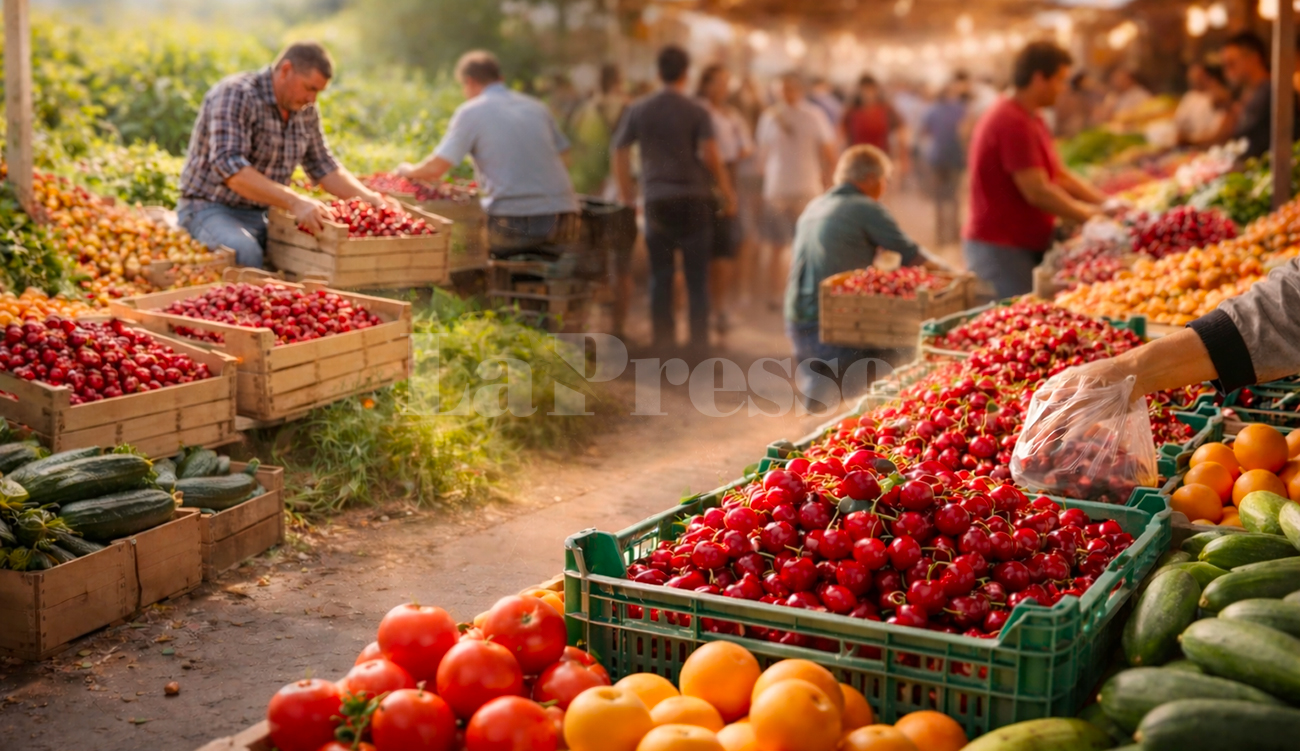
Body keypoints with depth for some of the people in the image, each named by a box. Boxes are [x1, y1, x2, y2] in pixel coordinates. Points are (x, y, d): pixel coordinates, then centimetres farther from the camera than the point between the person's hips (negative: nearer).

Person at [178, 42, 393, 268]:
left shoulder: (306, 111, 7)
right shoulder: (235, 95, -16)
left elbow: (323, 167, 16)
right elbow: (229, 167, -29)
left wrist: (368, 197, -3)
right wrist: (294, 202, -39)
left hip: (264, 214, 7)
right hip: (211, 209, -7)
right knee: (245, 252, -38)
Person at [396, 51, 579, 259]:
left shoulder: (470, 112, 1)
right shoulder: (537, 107, 16)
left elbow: (437, 168, -4)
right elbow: (561, 154, 22)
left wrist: (408, 170, 18)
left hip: (515, 223, -5)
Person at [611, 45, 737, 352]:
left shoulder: (638, 110, 6)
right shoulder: (696, 112, -4)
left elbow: (619, 152, 8)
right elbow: (711, 155, -13)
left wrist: (627, 194, 17)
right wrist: (728, 194, -5)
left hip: (656, 200, 2)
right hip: (694, 200, -2)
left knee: (660, 276, 8)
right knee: (698, 277, 4)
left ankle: (663, 342, 11)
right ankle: (699, 343, 5)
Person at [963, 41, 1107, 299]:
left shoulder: (1032, 121, 16)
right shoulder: (1013, 123, -19)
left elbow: (1060, 176, 19)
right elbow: (1037, 192, -22)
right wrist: (1091, 216, -12)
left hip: (1025, 246, 10)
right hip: (1001, 249, -10)